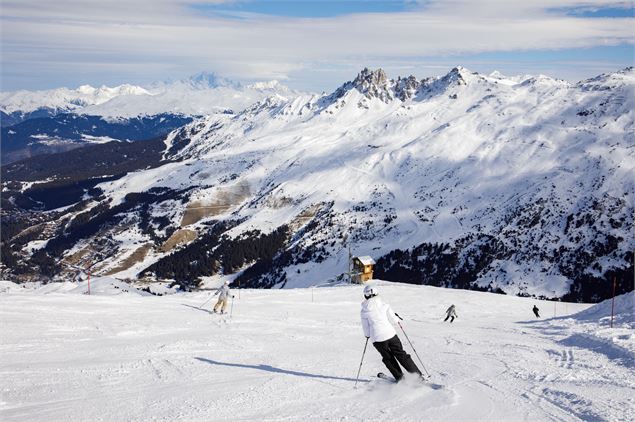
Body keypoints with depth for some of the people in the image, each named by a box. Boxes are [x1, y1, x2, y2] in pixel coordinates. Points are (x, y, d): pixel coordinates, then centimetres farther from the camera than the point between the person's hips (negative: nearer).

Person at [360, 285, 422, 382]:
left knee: (388, 358, 21)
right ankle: (418, 375, 13)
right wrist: (396, 316, 25)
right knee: (401, 355, 12)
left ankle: (399, 377, 21)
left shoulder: (364, 311, -1)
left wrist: (368, 335, 26)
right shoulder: (384, 305, -2)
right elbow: (393, 320, 3)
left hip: (377, 338, -1)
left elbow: (366, 328, 5)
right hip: (390, 334, 1)